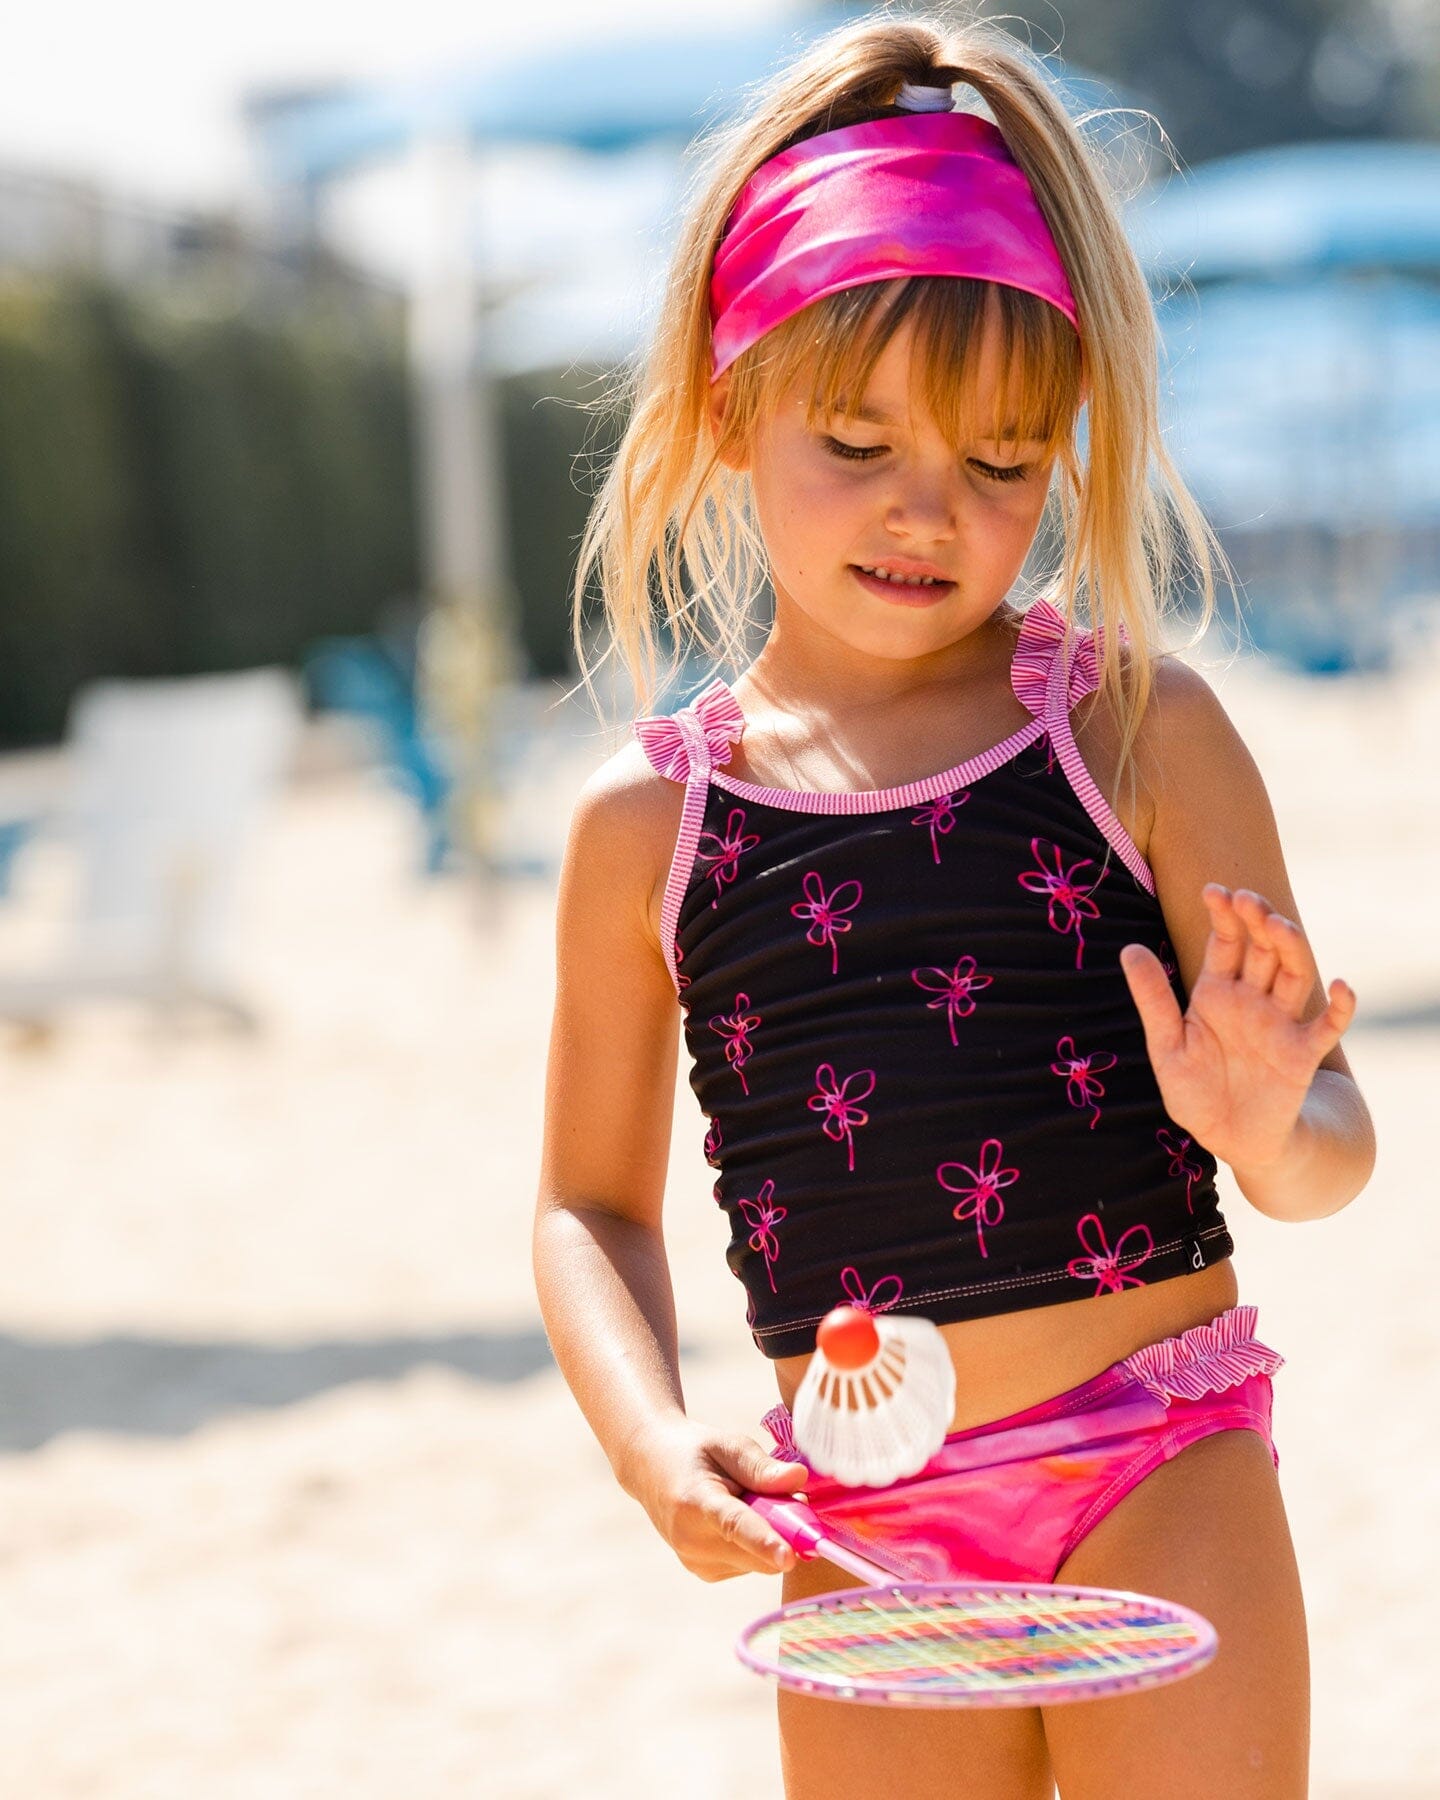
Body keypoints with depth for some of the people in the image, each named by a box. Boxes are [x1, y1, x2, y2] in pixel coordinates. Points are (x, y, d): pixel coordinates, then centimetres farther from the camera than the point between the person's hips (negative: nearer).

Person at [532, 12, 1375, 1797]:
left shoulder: (1138, 728, -1)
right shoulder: (646, 824, 3)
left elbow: (1335, 1139, 2)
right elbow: (594, 1201, 12)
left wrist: (1271, 1137, -22)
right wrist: (653, 1439, -6)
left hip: (1163, 1480, -2)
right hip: (861, 1535, 2)